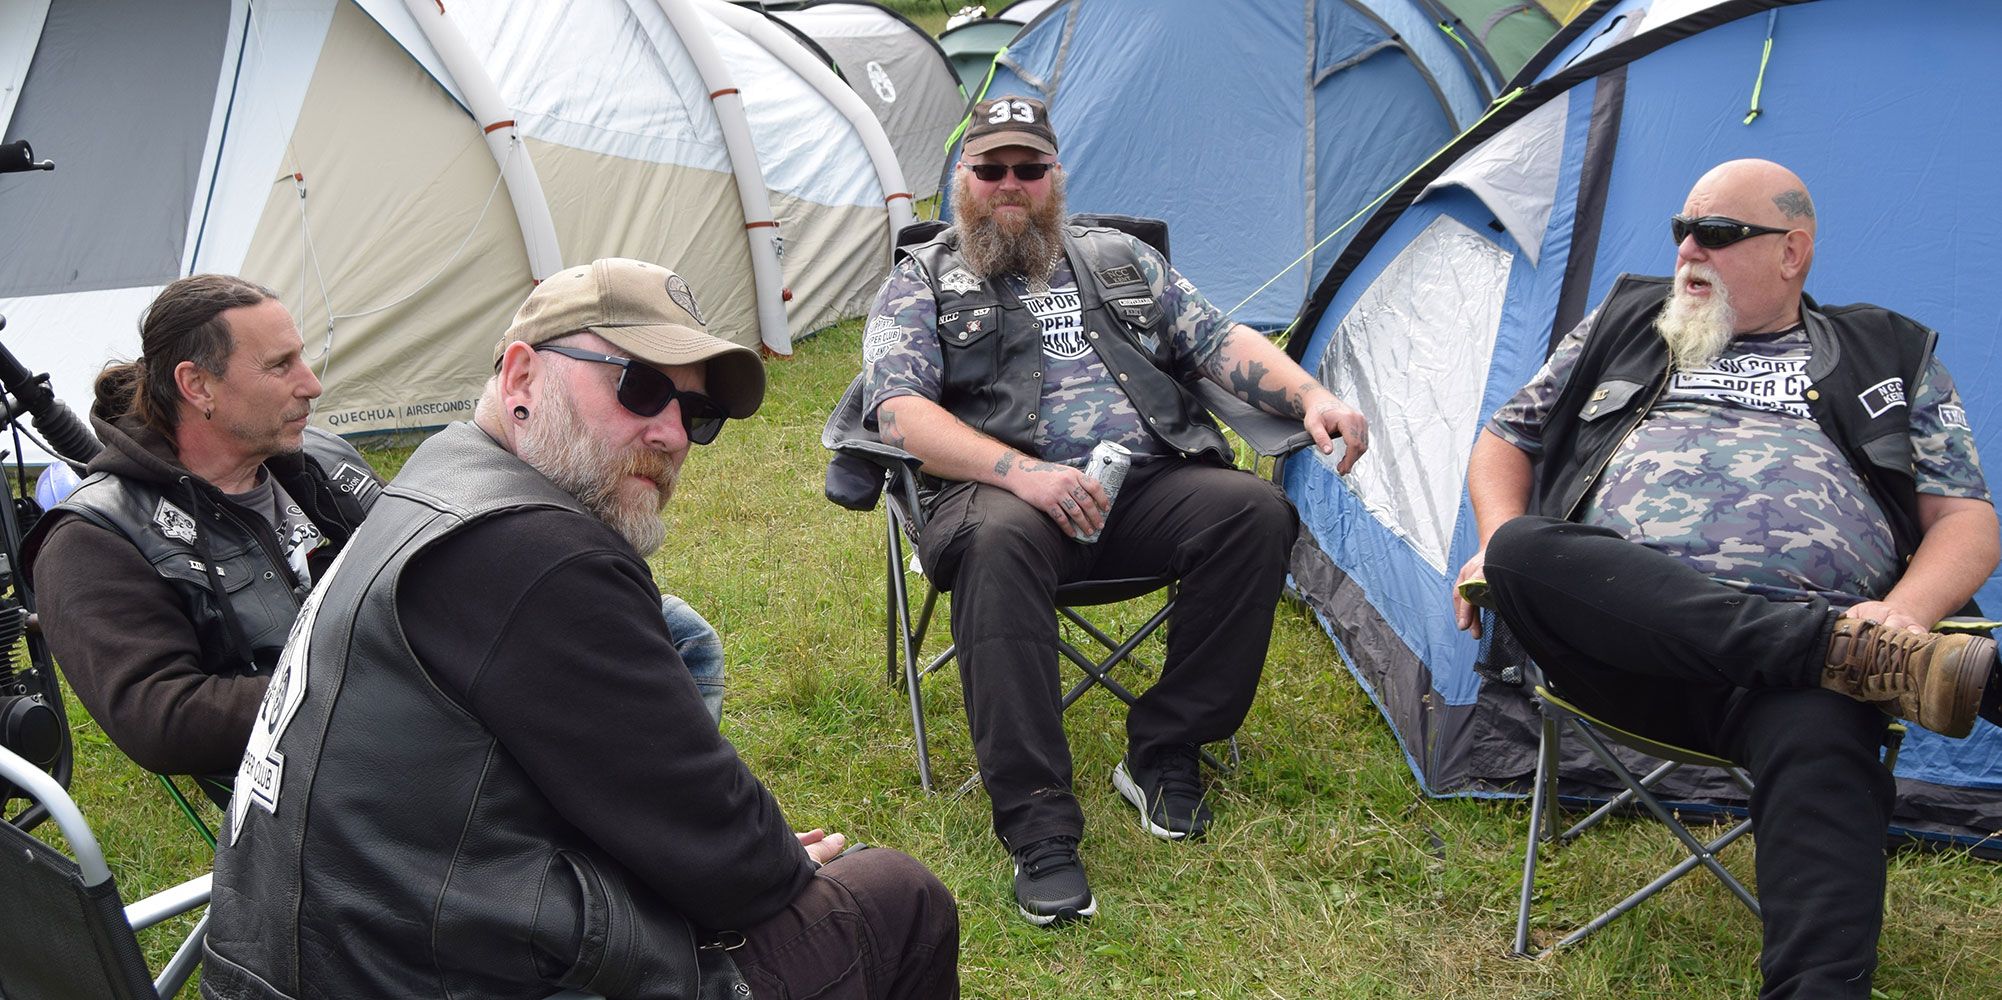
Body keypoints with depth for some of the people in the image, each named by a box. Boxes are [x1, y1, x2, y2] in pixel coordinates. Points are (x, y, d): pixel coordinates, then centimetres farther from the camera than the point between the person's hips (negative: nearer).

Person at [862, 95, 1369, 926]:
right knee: (999, 542, -38)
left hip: (1152, 485, 4)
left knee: (1256, 511, -24)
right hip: (1011, 491, -3)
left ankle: (1162, 755, -10)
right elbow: (899, 410, -5)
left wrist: (1312, 398, 0)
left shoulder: (1120, 259, 24)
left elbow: (1220, 341, 20)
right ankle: (1037, 827, -33)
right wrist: (1022, 472, -20)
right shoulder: (924, 280, 11)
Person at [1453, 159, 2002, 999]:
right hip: (1624, 634, 2)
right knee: (1524, 549, -33)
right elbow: (1507, 440, 29)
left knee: (1821, 738, -38)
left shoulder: (1890, 360, 22)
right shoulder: (1626, 323, 26)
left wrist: (1900, 617, -8)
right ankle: (1854, 651, -35)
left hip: (1787, 662, -1)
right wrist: (1506, 550, 5)